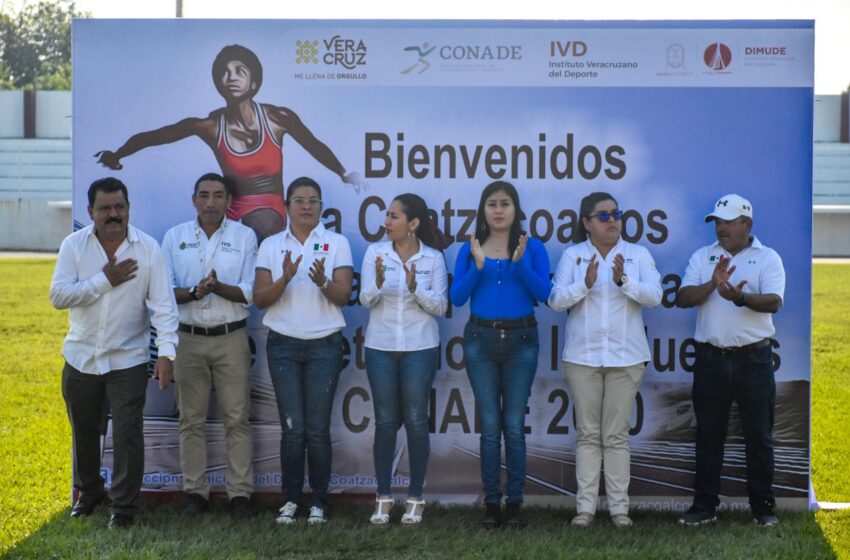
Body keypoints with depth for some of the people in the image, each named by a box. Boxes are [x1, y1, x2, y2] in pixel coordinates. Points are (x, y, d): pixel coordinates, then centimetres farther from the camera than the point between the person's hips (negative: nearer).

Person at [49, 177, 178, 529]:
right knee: (84, 431, 17)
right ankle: (89, 492, 39)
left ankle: (124, 506, 12)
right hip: (81, 356, 2)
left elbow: (163, 304, -13)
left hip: (128, 358, -2)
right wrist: (105, 280, -19)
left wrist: (166, 352, -24)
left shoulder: (148, 248, -9)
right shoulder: (74, 245, -5)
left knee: (128, 434, -3)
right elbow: (57, 296, -14)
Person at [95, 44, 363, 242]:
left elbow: (316, 146, 10)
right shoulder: (210, 125, -7)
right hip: (233, 214, 2)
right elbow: (149, 137, 1)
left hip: (272, 214, -2)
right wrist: (116, 155, -8)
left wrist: (345, 174, 11)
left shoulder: (279, 118, -8)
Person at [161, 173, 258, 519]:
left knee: (236, 419, -1)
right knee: (192, 420, 6)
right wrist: (194, 292, -17)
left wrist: (218, 287, -20)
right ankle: (195, 491, 14)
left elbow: (249, 292, -3)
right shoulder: (174, 237, 7)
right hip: (189, 338, 2)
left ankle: (240, 493, 5)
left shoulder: (245, 237, 3)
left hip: (231, 338, -1)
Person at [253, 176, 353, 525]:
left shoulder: (337, 243, 2)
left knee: (317, 429, 0)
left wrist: (323, 281, -25)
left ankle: (319, 502, 12)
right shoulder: (271, 245, 5)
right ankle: (291, 500, 12)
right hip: (283, 345, 1)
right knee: (293, 428, -1)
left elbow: (343, 296, -4)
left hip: (325, 345, -1)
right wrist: (286, 278, -19)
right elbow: (260, 299, -1)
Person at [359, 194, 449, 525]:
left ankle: (415, 499, 11)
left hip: (420, 348, -1)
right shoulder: (375, 252, 0)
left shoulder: (433, 257, -2)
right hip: (380, 347, 1)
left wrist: (415, 288, -22)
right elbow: (365, 301, -5)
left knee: (416, 421, 1)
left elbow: (440, 306, -4)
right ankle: (384, 498, 14)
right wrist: (378, 284, -26)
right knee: (385, 422, 4)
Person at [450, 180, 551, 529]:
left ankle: (515, 502, 10)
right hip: (481, 340, 1)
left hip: (521, 340, -1)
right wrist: (478, 265, -16)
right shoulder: (469, 249, 4)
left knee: (514, 425, 2)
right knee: (489, 426, 4)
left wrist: (520, 263, -19)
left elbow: (544, 294, -9)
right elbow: (457, 297, -4)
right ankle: (492, 502, 11)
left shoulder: (533, 248, 1)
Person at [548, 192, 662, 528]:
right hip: (582, 356, 0)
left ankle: (619, 507, 8)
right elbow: (556, 300, -5)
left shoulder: (638, 254, 5)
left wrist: (623, 280, -24)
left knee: (616, 435, 3)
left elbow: (654, 296, -8)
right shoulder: (572, 256, 5)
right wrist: (585, 283, -21)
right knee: (587, 434, 4)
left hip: (625, 357, 0)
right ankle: (585, 506, 8)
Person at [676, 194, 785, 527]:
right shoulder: (702, 257, 9)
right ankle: (704, 506, 16)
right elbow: (683, 298, -3)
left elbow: (773, 301, -15)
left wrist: (741, 297, -34)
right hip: (711, 358, 2)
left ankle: (763, 507, 16)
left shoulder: (767, 258, 1)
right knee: (708, 435, 7)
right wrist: (713, 284, -20)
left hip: (753, 358, -2)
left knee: (759, 435, 5)